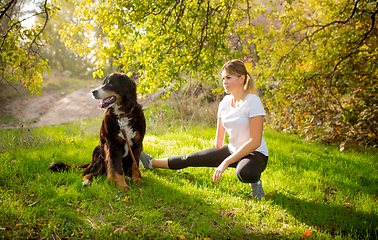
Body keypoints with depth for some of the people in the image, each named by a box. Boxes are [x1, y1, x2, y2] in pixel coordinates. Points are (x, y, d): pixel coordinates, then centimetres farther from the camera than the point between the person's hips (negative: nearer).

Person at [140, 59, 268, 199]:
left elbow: (255, 142, -23)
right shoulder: (225, 102, 1)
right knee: (191, 159, 3)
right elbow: (220, 135, 12)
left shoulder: (252, 102, -19)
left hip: (255, 154, -6)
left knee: (245, 173, -41)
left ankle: (255, 179, -6)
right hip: (233, 150, 6)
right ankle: (152, 163, 22)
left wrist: (225, 162, -24)